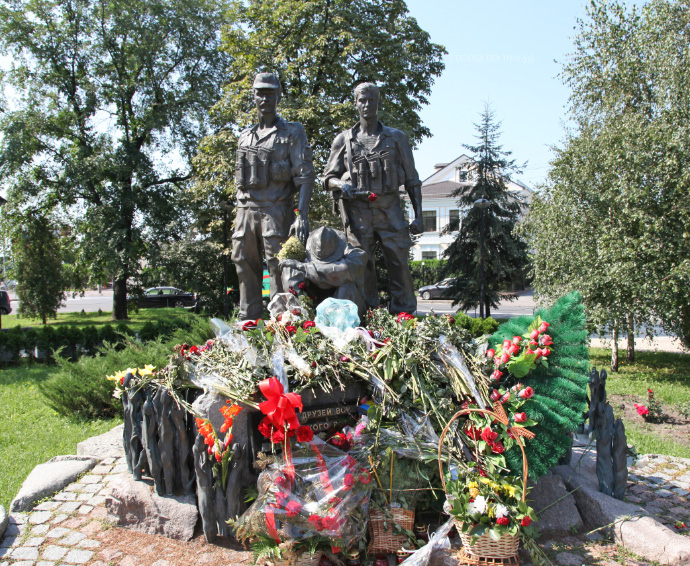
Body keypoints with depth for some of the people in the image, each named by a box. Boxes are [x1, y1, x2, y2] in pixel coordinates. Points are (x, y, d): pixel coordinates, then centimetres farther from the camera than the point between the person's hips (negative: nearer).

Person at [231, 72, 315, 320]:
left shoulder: (292, 133, 3)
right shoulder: (245, 136, 19)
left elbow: (305, 176, -6)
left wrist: (301, 214, -17)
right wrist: (240, 212, 15)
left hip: (276, 209, -5)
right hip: (246, 209, 6)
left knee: (278, 265, -7)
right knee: (245, 264, 6)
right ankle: (248, 319, 15)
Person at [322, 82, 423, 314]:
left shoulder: (396, 138, 12)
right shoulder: (344, 140, 12)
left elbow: (412, 180, 11)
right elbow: (328, 178, 13)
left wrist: (418, 215, 3)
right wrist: (341, 185, -12)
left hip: (389, 209, 0)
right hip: (358, 212, 0)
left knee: (399, 264, -2)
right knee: (362, 267, 1)